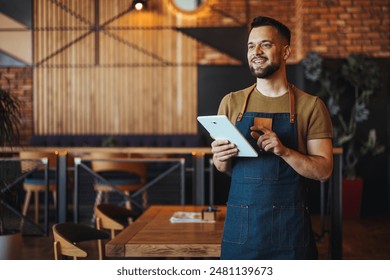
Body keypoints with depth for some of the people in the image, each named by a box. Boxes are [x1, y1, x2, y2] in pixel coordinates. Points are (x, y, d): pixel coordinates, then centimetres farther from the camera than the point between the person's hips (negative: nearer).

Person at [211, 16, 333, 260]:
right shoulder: (231, 103, 6)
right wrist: (221, 159, -11)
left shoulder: (310, 106, -2)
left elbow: (324, 170, -5)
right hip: (240, 223, 2)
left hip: (290, 228, -2)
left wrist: (284, 151, -21)